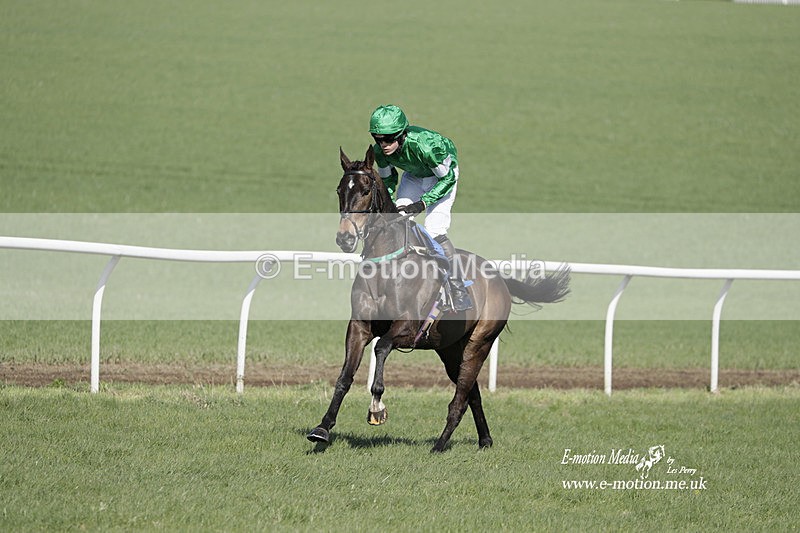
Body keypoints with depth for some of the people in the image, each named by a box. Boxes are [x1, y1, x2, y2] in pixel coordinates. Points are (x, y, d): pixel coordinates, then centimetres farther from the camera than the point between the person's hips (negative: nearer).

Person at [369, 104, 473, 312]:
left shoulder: (425, 146, -41)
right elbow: (387, 178, -1)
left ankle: (458, 289, -11)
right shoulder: (380, 151, -24)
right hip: (414, 176, 6)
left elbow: (447, 179, -27)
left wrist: (422, 204, -33)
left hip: (442, 175, -6)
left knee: (434, 231, -19)